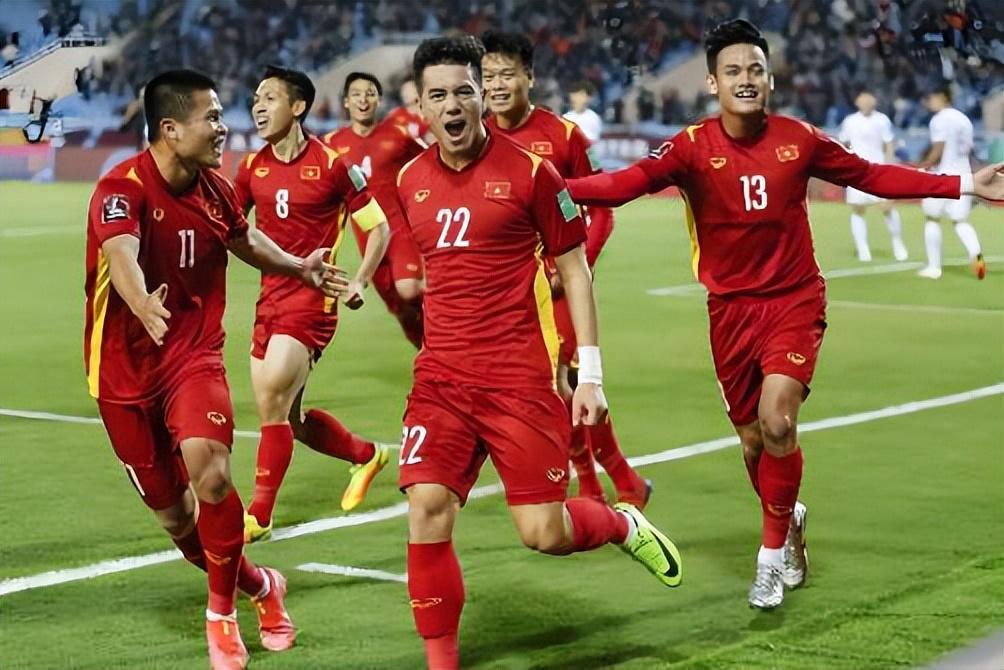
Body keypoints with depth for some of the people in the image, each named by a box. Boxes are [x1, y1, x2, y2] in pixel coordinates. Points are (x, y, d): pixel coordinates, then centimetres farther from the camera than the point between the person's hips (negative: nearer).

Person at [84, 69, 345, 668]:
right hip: (126, 368, -2)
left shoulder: (216, 190, 0)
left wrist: (299, 267, 29)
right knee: (173, 515, 7)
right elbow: (121, 255, -41)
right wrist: (143, 305, -60)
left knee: (211, 475, -24)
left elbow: (246, 240, 23)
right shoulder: (122, 189, -19)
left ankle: (222, 611, -3)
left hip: (195, 357, 2)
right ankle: (261, 587, 33)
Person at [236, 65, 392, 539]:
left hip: (312, 300, -7)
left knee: (272, 402, -15)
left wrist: (359, 282, -13)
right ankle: (367, 455, 36)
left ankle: (259, 515, -4)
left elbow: (378, 227, -2)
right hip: (269, 299, 7)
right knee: (288, 419, 11)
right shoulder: (252, 168, 7)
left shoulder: (332, 165, -8)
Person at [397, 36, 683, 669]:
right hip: (442, 377, 4)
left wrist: (591, 374, -3)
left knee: (543, 533, -4)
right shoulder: (410, 180, 7)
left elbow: (575, 268, 0)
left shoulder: (529, 169, -5)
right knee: (427, 509, -12)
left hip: (523, 378, -3)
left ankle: (625, 524, 30)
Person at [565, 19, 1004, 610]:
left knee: (776, 420, -20)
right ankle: (791, 522, 40)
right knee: (754, 439, 8)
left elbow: (874, 176, 8)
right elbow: (627, 183, -25)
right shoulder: (694, 146, -11)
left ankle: (773, 554, -2)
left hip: (795, 300, -1)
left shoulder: (799, 139, -5)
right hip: (731, 309, 1)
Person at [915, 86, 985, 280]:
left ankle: (934, 267, 10)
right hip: (964, 175, 6)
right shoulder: (964, 120, 14)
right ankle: (975, 253, -18)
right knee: (960, 221, 9)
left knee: (932, 218, 9)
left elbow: (938, 152, -16)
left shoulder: (939, 120, -10)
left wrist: (921, 168, -9)